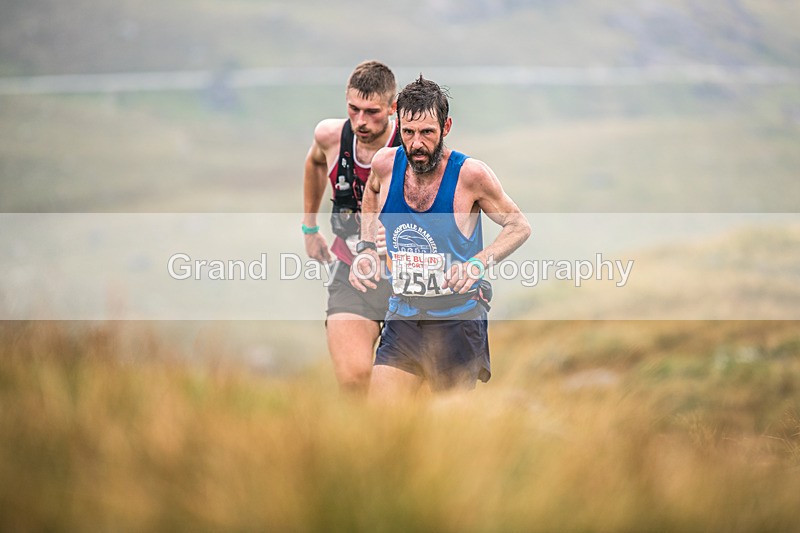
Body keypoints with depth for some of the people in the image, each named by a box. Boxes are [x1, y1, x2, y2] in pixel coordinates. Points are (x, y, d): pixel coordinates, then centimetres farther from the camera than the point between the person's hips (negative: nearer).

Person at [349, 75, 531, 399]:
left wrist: (479, 263, -19)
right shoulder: (385, 164, -3)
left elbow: (519, 226, -2)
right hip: (403, 317, 3)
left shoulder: (470, 174, -14)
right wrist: (366, 248, 9)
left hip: (459, 319, -3)